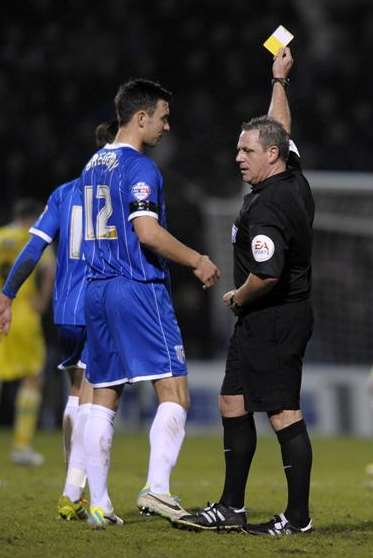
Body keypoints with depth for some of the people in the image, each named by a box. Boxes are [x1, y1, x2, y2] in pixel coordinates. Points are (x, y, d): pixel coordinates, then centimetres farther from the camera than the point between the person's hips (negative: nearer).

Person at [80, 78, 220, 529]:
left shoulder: (93, 166, 17)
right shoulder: (139, 167, -11)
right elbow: (148, 234, -21)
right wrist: (198, 261, -9)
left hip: (97, 289, 9)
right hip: (139, 289, -9)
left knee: (103, 399, 9)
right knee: (174, 393, -7)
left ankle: (98, 504, 7)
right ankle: (156, 488, -19)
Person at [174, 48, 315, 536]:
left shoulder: (266, 208, -22)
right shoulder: (294, 180, 7)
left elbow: (267, 274, -29)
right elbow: (281, 130, 26)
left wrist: (238, 298, -9)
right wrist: (280, 80, 35)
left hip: (274, 320, -11)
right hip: (262, 322, 11)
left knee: (283, 413, -7)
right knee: (233, 403, 13)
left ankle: (298, 516, -3)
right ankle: (231, 508, 18)